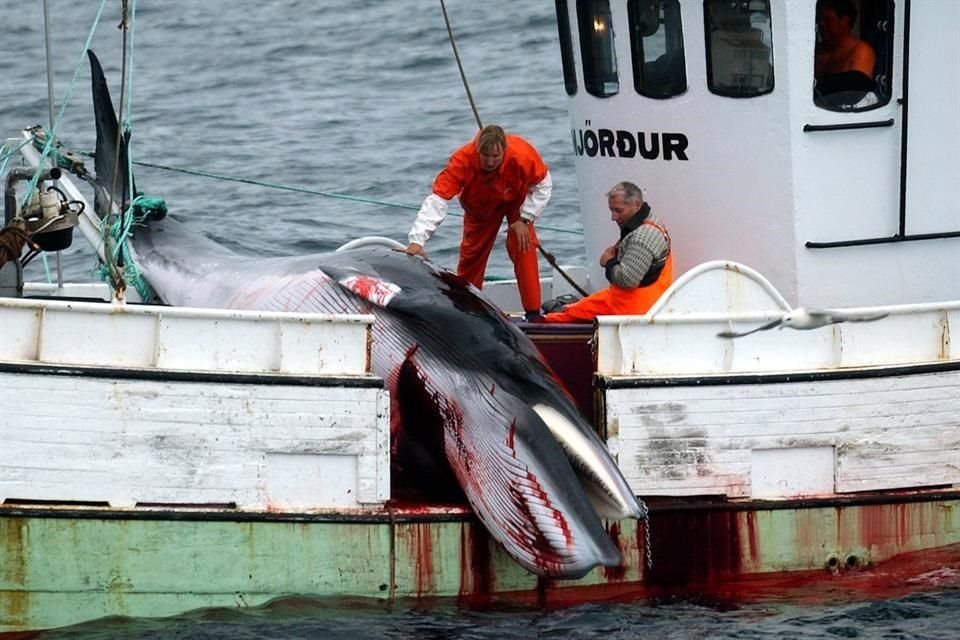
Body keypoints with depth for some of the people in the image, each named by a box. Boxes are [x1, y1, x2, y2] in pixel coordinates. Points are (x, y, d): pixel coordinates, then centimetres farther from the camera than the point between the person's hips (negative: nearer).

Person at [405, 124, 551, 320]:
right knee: (471, 253, 2)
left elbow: (543, 184, -19)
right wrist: (417, 240, -55)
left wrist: (525, 219, -23)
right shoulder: (462, 161, -42)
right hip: (480, 206, 1)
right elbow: (437, 199, -46)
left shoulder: (522, 155, -40)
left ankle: (533, 313, -12)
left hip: (516, 199, -1)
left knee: (522, 248, -17)